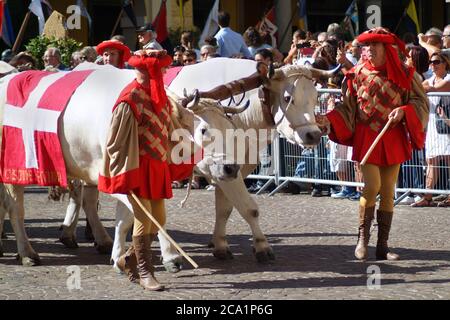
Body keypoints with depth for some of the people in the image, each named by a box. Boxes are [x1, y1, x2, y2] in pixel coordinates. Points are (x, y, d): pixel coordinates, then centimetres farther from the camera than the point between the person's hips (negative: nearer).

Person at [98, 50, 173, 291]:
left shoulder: (159, 96, 12)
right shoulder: (130, 99, -14)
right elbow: (116, 138, -13)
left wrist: (166, 161, 17)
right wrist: (121, 172, -15)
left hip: (157, 166, 8)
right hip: (137, 167, -8)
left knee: (158, 219, 9)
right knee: (143, 219, -8)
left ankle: (128, 259, 24)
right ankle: (145, 272, 0)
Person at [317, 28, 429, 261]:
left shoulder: (404, 74, 1)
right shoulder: (358, 74, 0)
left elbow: (421, 101, 2)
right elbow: (347, 108, 3)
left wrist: (403, 110, -16)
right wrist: (329, 120, -13)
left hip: (394, 140, 2)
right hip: (367, 138, -2)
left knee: (388, 192, 5)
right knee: (372, 187, -15)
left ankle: (383, 245, 12)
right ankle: (362, 238, 0)